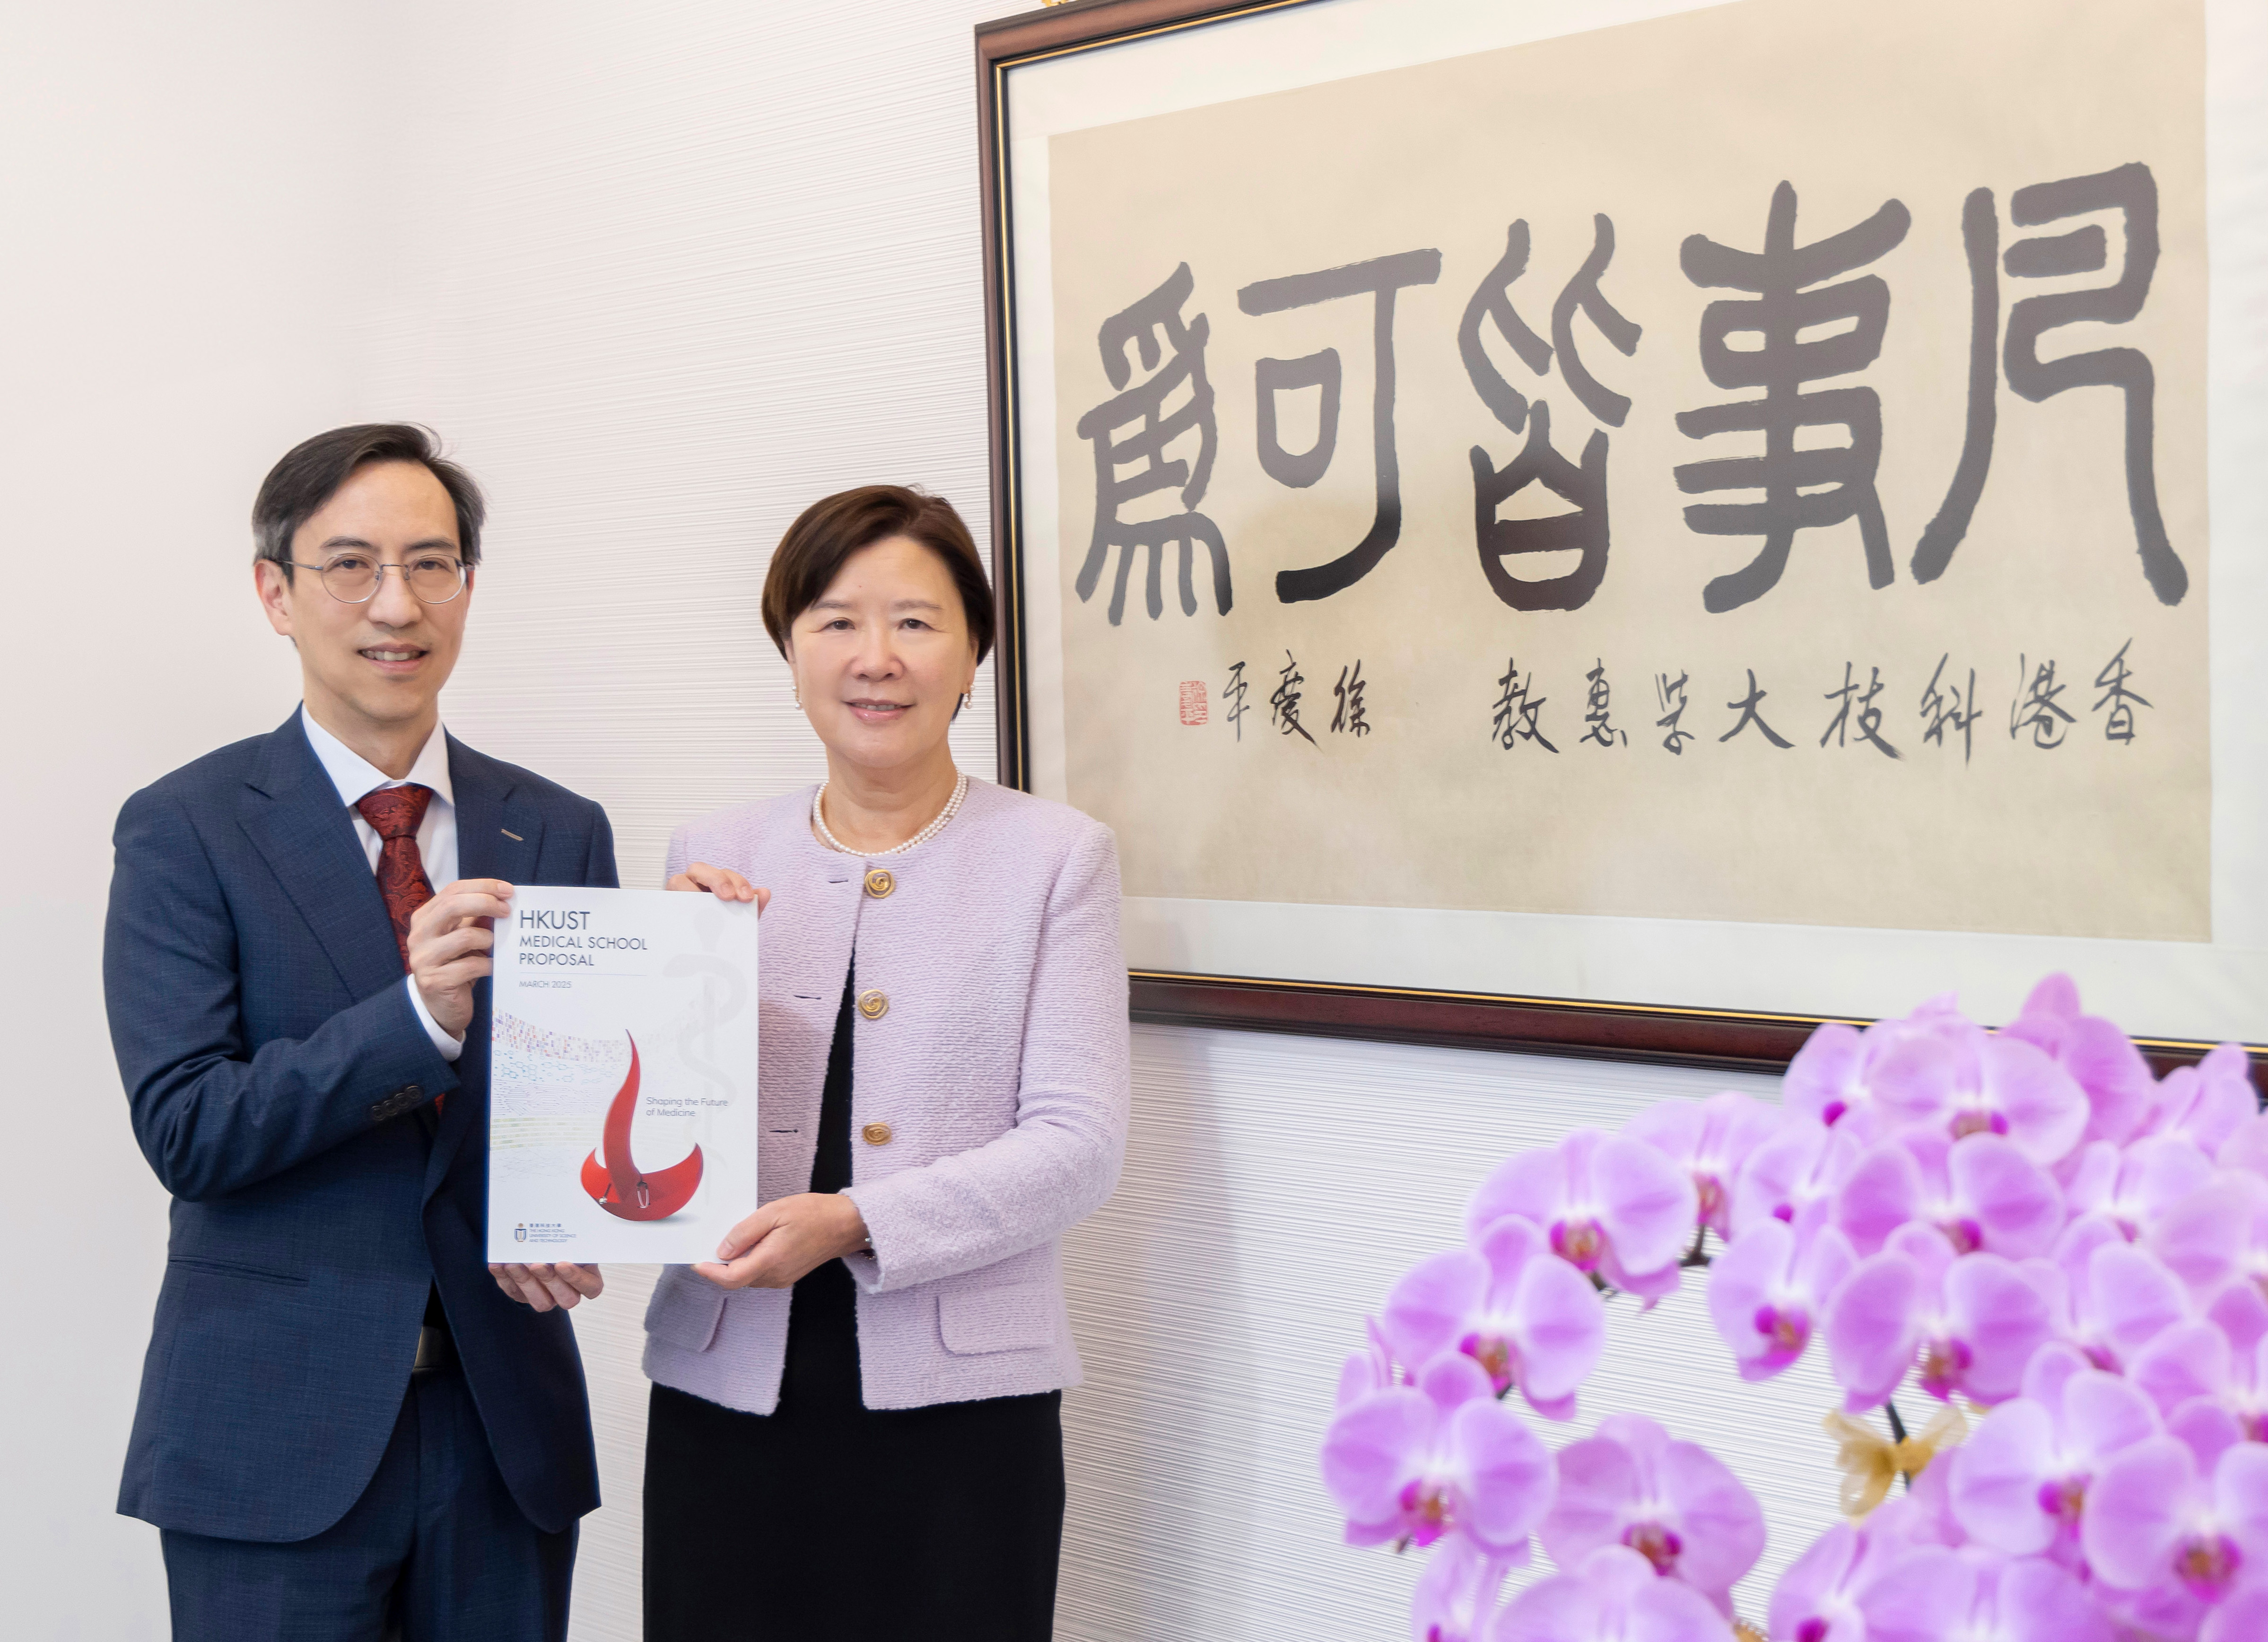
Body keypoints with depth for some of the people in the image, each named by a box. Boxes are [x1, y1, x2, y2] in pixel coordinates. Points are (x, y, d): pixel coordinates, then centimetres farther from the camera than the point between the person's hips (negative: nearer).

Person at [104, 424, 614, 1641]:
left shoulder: (559, 833, 7)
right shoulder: (186, 831, -4)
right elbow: (185, 1128, -13)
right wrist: (416, 1017, -26)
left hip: (505, 1425, 4)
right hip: (273, 1442, -3)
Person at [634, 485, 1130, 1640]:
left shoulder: (1059, 858, 2)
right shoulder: (712, 861, 9)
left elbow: (1079, 1143, -6)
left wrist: (856, 1222, -17)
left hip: (960, 1402, -2)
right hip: (729, 1384, 2)